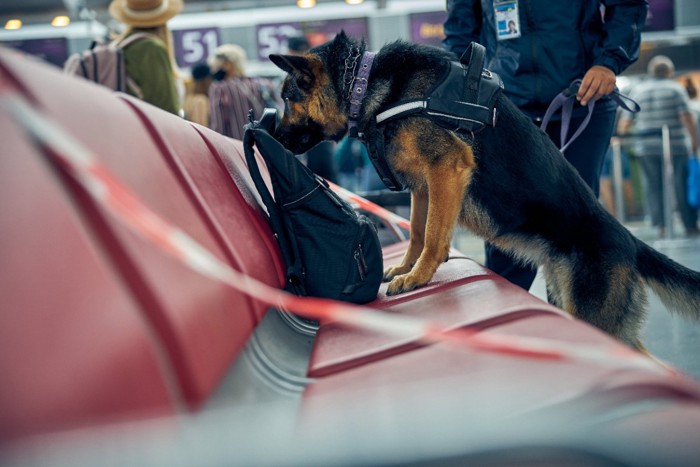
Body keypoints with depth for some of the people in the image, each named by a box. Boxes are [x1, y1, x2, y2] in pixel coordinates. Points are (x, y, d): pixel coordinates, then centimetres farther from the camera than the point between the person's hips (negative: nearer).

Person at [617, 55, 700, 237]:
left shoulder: (637, 91, 7)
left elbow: (625, 122, 4)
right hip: (675, 146, -2)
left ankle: (660, 224, -7)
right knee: (682, 185, 4)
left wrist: (620, 134, 22)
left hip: (647, 147, 2)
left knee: (654, 185, 6)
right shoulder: (675, 89, 0)